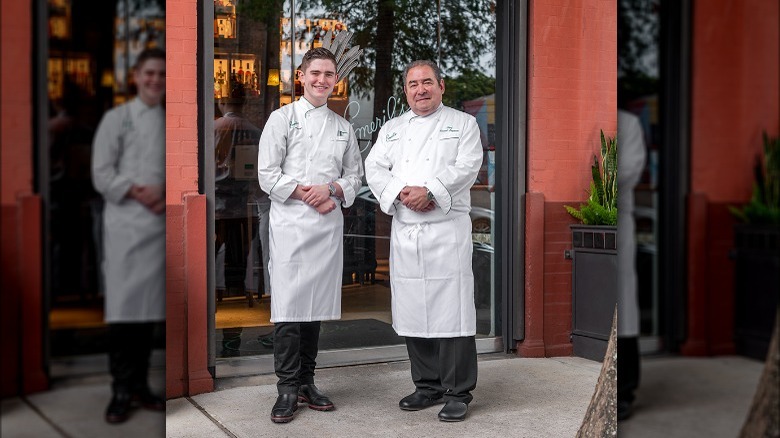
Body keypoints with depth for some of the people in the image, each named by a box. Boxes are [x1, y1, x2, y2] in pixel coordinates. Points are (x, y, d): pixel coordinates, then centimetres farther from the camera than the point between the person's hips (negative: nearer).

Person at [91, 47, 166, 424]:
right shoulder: (116, 119, 2)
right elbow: (101, 175, -4)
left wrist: (168, 194, -8)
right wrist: (138, 192, -16)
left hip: (161, 224, 4)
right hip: (126, 225, -3)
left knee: (149, 308, 9)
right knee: (123, 308, -3)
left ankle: (140, 386, 21)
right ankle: (121, 390, 8)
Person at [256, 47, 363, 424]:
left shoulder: (343, 127, 16)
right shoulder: (282, 119, 3)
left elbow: (355, 175, 16)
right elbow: (267, 174, -3)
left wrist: (332, 190, -4)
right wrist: (305, 194, -12)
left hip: (329, 224, 4)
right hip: (291, 223, -4)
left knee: (316, 306, 8)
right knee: (288, 306, -6)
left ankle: (306, 382, 19)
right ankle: (287, 389, 2)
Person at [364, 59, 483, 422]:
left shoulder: (463, 123, 8)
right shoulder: (392, 129, 18)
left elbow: (466, 166, -7)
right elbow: (375, 168, 6)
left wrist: (429, 191, -19)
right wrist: (401, 194, -12)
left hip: (447, 230, -4)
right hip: (404, 231, 4)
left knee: (452, 311, -6)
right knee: (413, 311, 8)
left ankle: (458, 393, 4)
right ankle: (428, 386, 22)